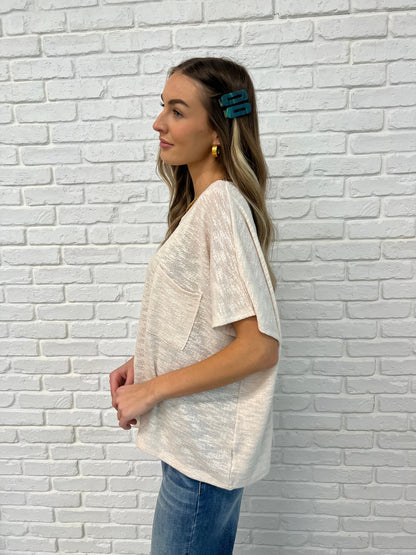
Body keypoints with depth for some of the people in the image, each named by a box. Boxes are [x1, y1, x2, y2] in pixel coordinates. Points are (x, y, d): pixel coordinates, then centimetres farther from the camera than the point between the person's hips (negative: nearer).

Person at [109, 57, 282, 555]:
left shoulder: (221, 204, -22)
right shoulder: (201, 201, 7)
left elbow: (258, 347, -26)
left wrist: (151, 390, -18)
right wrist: (142, 363, 6)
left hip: (205, 450, -9)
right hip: (196, 438, 9)